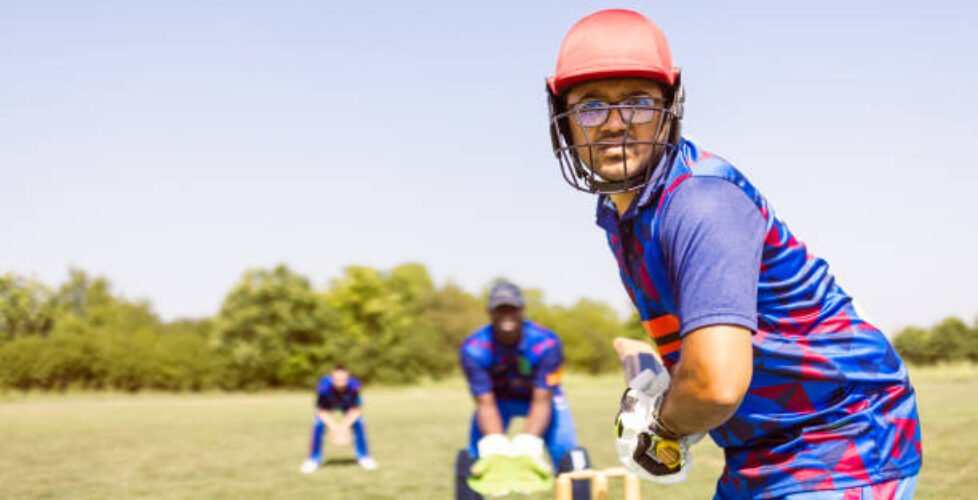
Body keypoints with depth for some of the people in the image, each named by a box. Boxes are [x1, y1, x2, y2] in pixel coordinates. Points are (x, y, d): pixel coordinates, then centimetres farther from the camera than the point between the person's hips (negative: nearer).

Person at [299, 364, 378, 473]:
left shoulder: (354, 385, -38)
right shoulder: (324, 386, -41)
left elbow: (356, 409, -28)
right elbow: (322, 411, -33)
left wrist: (344, 427, -36)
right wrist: (335, 429, -40)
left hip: (347, 405, 1)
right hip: (328, 405, -1)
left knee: (359, 425, -14)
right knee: (318, 426, -19)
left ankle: (364, 457, 6)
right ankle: (314, 459, -1)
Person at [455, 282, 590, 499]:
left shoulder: (546, 344, -33)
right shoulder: (473, 349, -31)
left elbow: (541, 402, -33)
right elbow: (485, 404, -30)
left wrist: (526, 446, -46)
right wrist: (497, 449, -44)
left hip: (542, 395, -1)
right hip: (498, 398, 1)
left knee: (571, 458, -15)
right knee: (471, 459, -11)